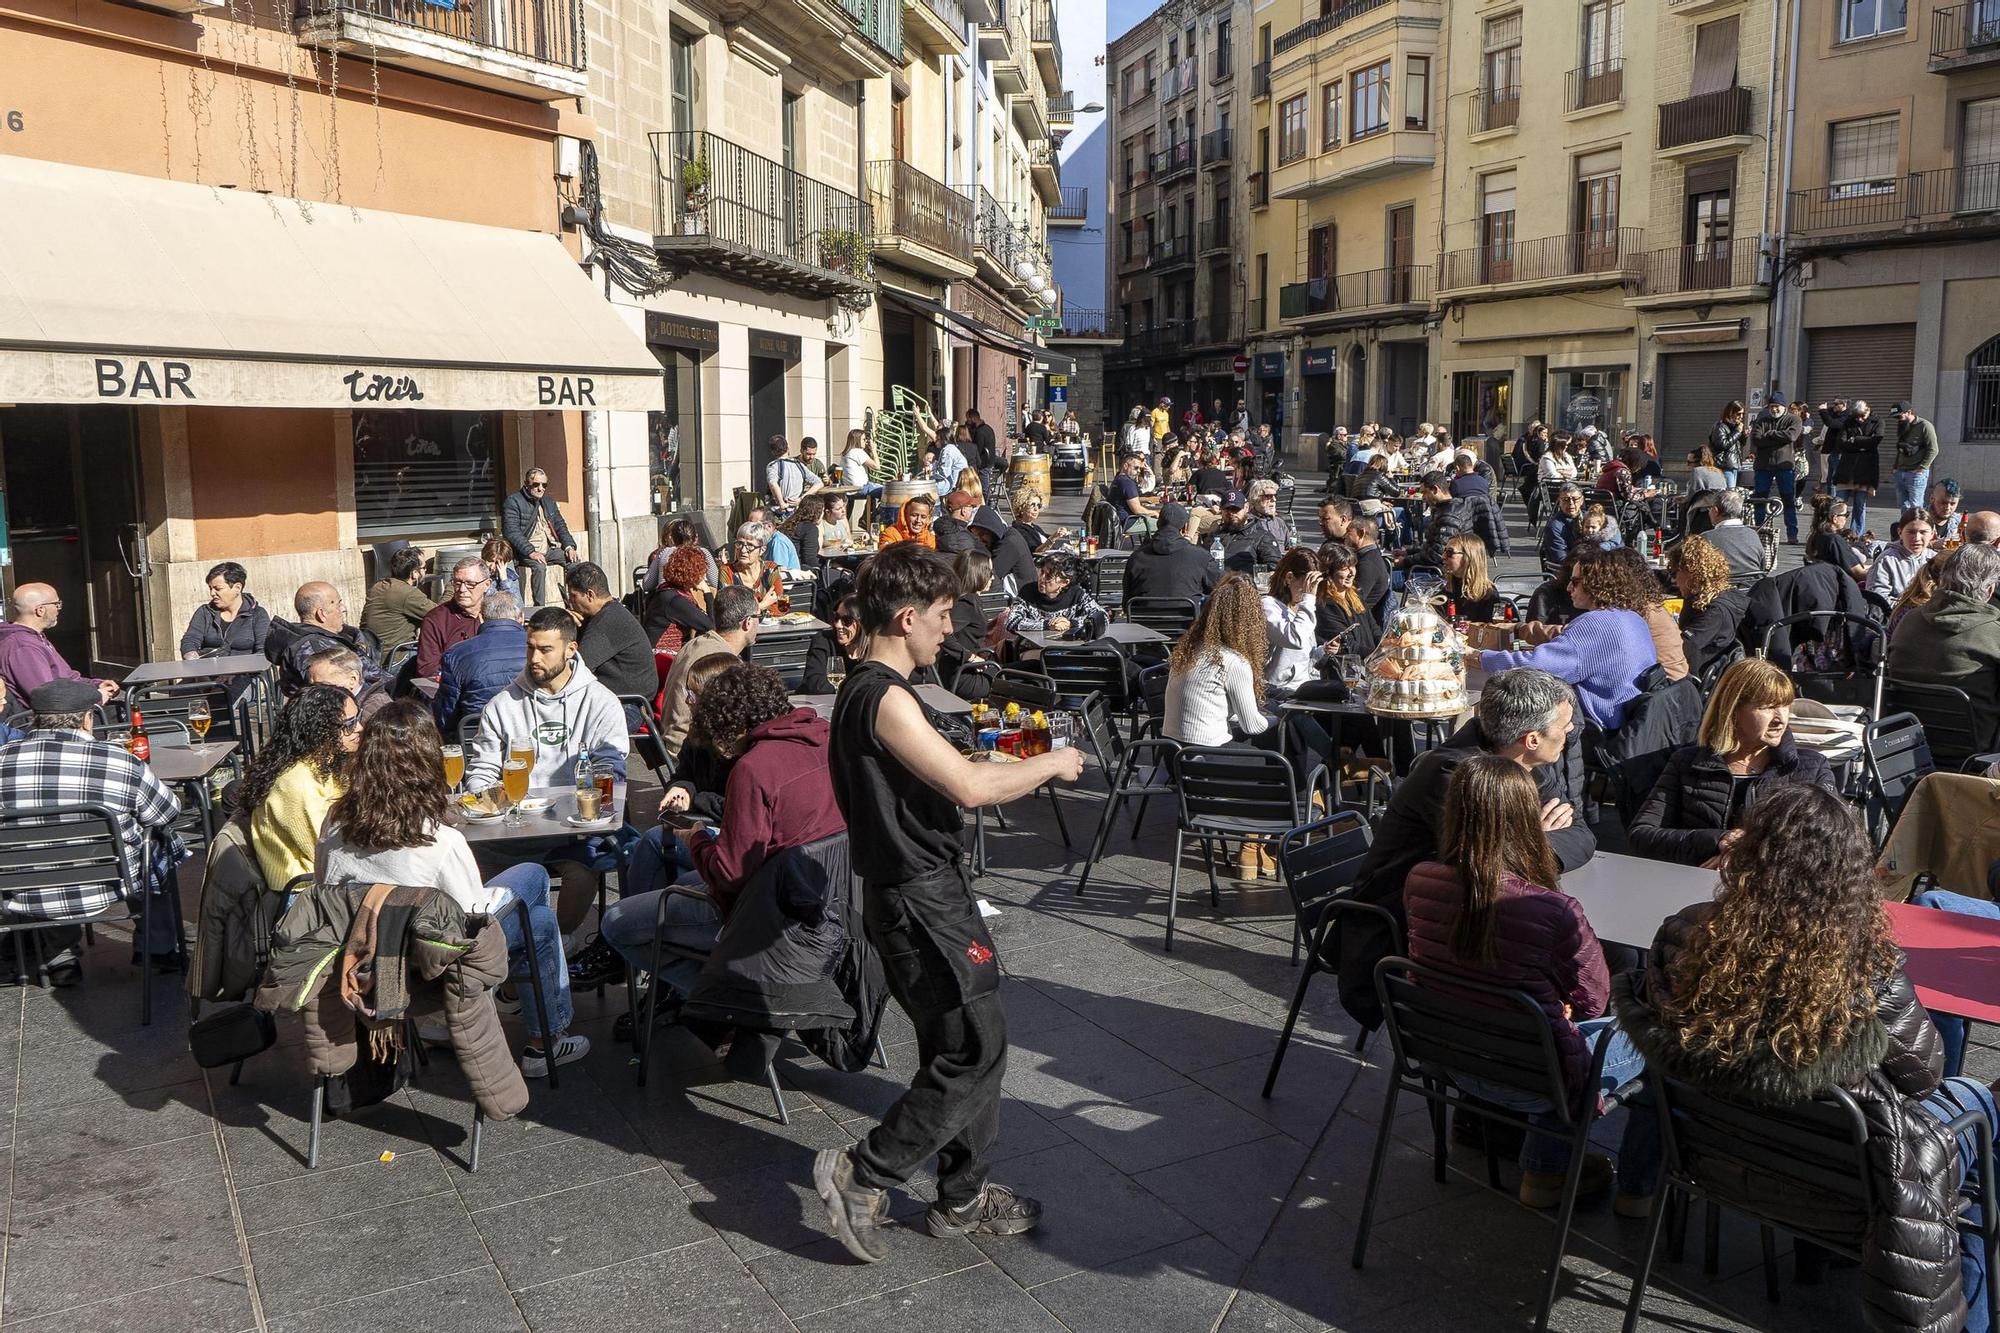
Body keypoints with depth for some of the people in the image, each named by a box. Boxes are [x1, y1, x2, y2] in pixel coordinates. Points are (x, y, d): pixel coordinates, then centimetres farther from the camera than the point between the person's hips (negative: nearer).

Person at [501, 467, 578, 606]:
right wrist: (530, 552, -26)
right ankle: (540, 607, -31)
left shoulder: (548, 502, 19)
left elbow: (560, 526, 19)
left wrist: (569, 546, -1)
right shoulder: (513, 502, -4)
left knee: (573, 561, -18)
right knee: (539, 566, -34)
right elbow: (511, 532, -15)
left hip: (549, 548, 6)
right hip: (525, 552, -6)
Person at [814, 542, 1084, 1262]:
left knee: (963, 1047, 16)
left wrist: (1020, 768, 13)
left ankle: (964, 1196, 28)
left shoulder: (865, 691, 12)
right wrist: (1048, 764, -11)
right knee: (974, 1052, -3)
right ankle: (860, 1175, 6)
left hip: (925, 890, 10)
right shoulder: (885, 698, -21)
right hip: (920, 900, -10)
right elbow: (968, 787, -26)